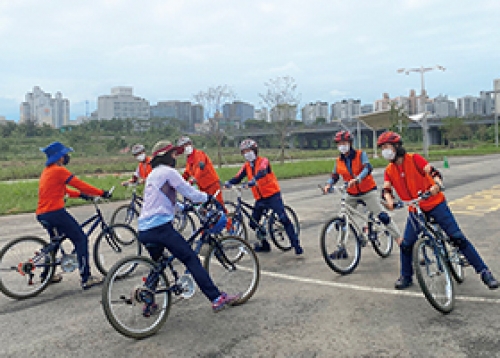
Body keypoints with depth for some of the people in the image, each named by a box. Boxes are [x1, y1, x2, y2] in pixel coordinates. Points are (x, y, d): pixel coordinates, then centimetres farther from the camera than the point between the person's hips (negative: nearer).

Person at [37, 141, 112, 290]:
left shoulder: (47, 171, 19)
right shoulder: (59, 170, -10)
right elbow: (80, 184, -11)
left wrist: (79, 194, 22)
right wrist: (102, 193, -5)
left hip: (42, 215, 10)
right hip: (55, 212, -10)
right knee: (81, 239, -5)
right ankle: (86, 278, -8)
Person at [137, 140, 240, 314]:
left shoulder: (152, 175, 25)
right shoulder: (168, 172, -3)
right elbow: (189, 192, -3)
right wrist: (208, 197, 13)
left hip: (144, 230, 9)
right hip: (161, 227, -9)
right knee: (192, 259, -7)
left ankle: (148, 304, 26)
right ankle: (217, 298, -9)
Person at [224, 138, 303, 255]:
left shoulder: (263, 161, -10)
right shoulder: (246, 166, 7)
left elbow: (262, 172, -31)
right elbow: (238, 178, -4)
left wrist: (254, 179, -50)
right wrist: (229, 182, -26)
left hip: (272, 195, -6)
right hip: (260, 198, 6)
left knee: (283, 219, -15)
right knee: (253, 223, 6)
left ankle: (296, 244, -9)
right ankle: (264, 245, 23)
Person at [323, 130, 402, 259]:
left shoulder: (360, 155, -10)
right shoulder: (339, 161, 2)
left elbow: (367, 168, -26)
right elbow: (334, 177, 6)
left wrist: (357, 179, -44)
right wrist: (328, 185, -16)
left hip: (367, 191, -4)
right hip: (352, 194, 5)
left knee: (382, 216, -12)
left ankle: (400, 239, 1)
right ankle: (342, 249, 13)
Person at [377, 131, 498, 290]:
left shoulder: (414, 159, -12)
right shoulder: (389, 171, 1)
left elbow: (434, 172, -21)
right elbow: (386, 189, -10)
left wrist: (437, 185, -42)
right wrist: (388, 199, -33)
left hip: (435, 204, -4)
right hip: (416, 210, 4)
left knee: (458, 238, -7)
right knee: (406, 244, -3)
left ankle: (484, 272, 3)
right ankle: (406, 277, 18)